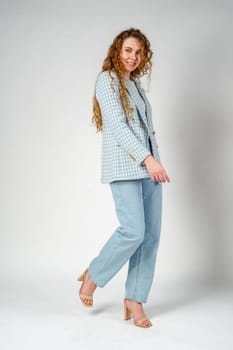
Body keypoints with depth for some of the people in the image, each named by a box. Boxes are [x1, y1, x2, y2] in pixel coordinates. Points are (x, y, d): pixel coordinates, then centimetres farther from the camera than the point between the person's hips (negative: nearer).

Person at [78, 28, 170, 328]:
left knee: (151, 235, 2)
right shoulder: (107, 80, -1)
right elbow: (117, 125, -13)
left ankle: (134, 299, 11)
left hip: (147, 167, 7)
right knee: (133, 231, -17)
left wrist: (154, 161, 12)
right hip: (124, 167, -7)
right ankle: (93, 276, 8)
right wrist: (148, 159, -21)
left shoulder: (135, 83, 21)